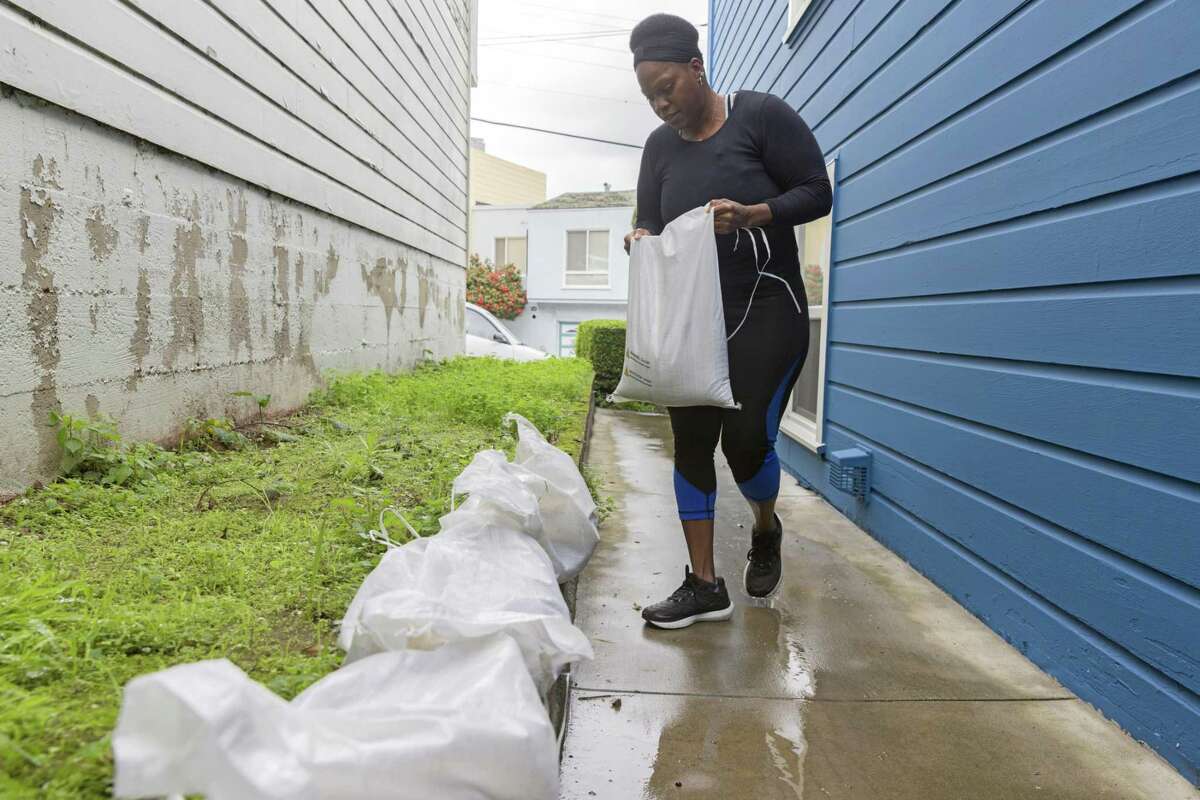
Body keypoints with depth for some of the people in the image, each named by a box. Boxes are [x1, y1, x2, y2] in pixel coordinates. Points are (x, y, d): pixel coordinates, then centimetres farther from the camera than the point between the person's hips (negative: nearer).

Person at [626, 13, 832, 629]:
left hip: (765, 313, -5)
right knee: (691, 442, 0)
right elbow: (649, 223, 12)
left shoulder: (761, 115, -5)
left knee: (746, 438, -13)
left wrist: (751, 214, -24)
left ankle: (767, 531, 22)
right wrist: (642, 238, -13)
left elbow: (817, 193, -7)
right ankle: (704, 585, 10)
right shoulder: (660, 146, 10)